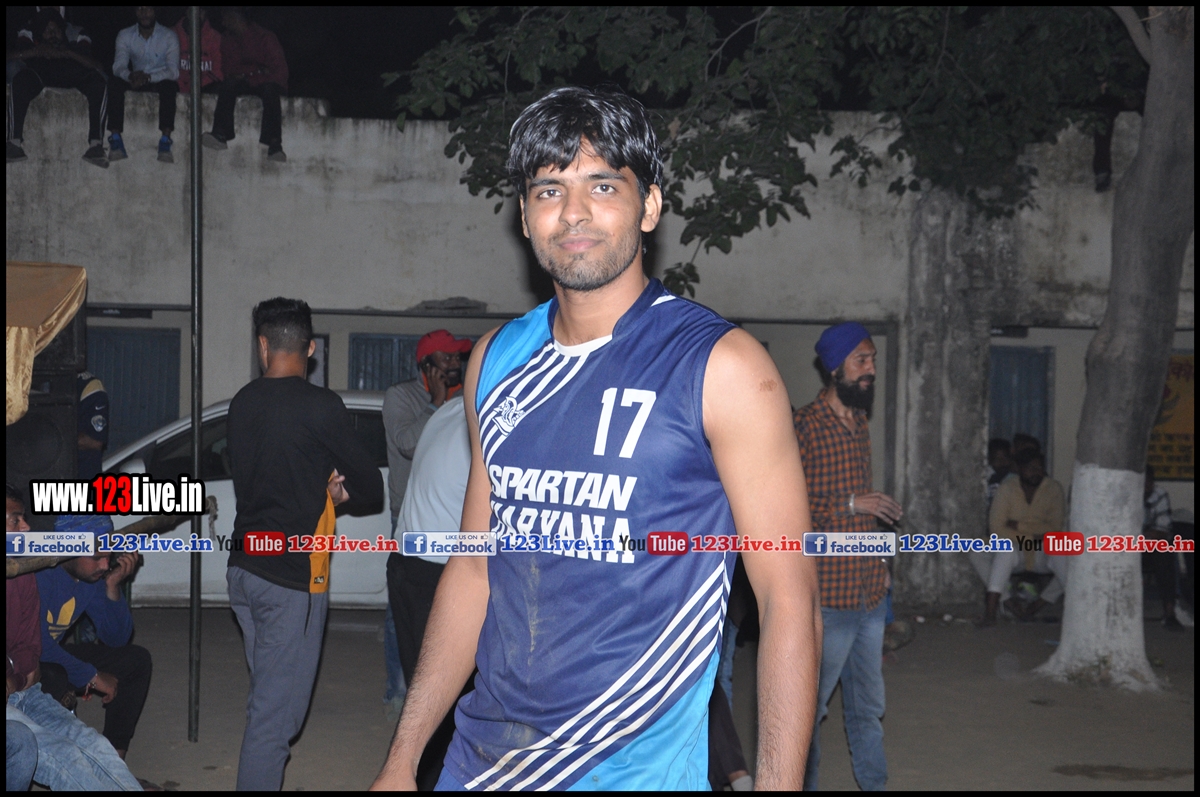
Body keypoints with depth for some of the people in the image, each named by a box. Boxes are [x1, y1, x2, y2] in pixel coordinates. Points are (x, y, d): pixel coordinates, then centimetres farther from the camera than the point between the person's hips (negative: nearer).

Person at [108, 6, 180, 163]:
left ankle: (165, 141, -45)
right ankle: (115, 138, -33)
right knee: (115, 84, -28)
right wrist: (130, 76, -39)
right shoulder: (125, 35, -2)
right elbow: (119, 66, -14)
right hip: (136, 81, 3)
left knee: (168, 86, -37)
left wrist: (148, 77, -40)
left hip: (160, 80, -3)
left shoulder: (169, 36, -10)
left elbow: (174, 71, -21)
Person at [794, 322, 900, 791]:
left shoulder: (859, 425, 13)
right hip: (829, 597, -8)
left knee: (868, 705, 16)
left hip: (870, 592, 8)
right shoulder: (803, 426, -12)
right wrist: (851, 505, -21)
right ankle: (804, 783, 17)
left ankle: (875, 783, 26)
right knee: (811, 705, 4)